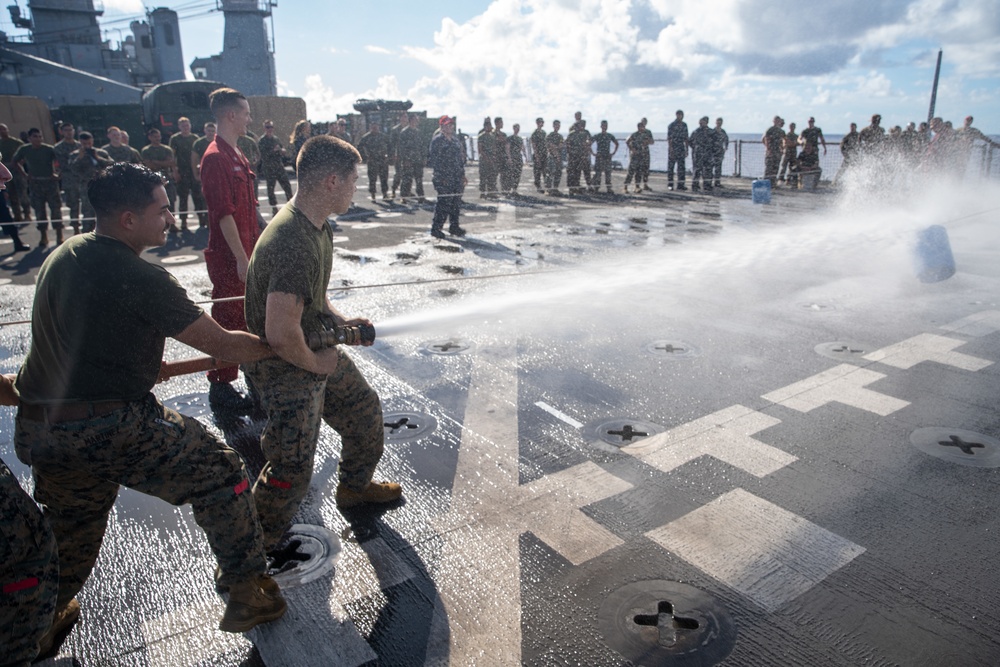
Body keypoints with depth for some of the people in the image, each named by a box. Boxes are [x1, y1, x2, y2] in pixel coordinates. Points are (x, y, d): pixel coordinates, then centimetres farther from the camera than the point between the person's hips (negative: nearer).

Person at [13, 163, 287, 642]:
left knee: (70, 525, 30)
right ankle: (248, 593, 12)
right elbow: (221, 344, -14)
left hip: (37, 430, 8)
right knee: (220, 473, 6)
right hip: (114, 430, -8)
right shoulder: (142, 279, -18)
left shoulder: (61, 256, 7)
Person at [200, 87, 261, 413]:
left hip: (246, 253, 9)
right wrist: (242, 259, -22)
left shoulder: (237, 156, 14)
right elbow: (224, 214, -21)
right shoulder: (216, 157, -16)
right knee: (228, 322, -1)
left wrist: (256, 248, 19)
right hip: (229, 257, -9)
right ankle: (220, 389, 11)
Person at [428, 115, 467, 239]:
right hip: (443, 178, -7)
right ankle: (436, 228, -2)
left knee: (456, 203, 8)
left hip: (457, 178, 7)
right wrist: (442, 176, -16)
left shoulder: (456, 141, 18)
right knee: (444, 202, -10)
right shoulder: (437, 140, -5)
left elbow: (461, 159, 24)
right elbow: (434, 160, -10)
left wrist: (463, 175, 18)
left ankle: (454, 227, 20)